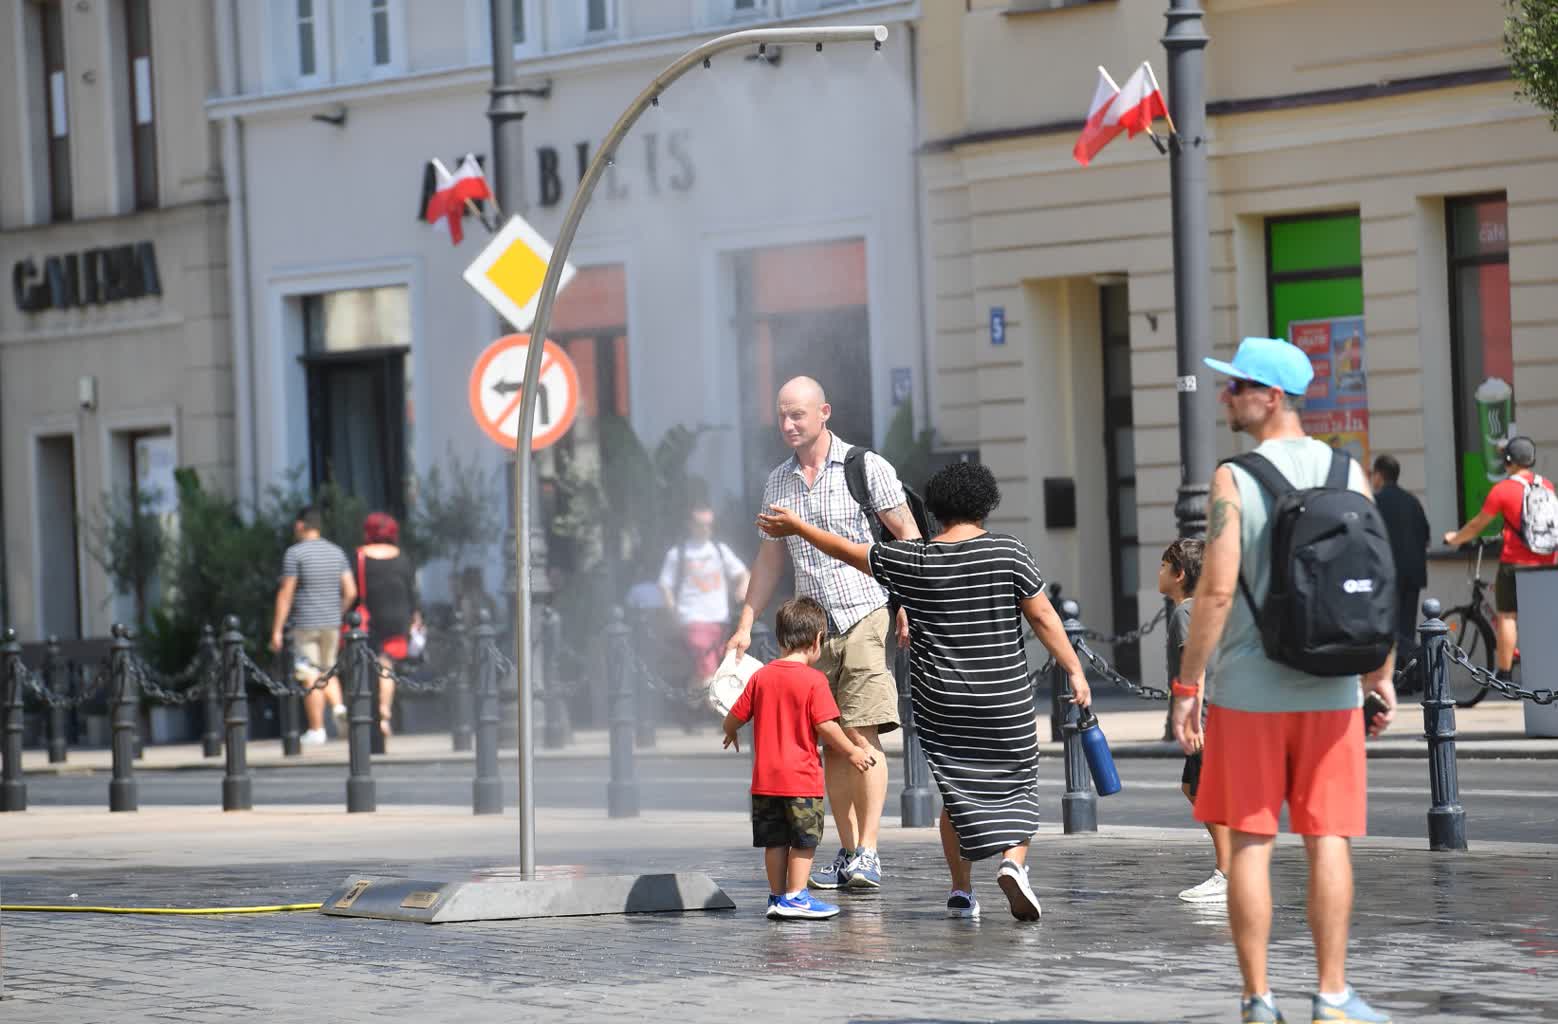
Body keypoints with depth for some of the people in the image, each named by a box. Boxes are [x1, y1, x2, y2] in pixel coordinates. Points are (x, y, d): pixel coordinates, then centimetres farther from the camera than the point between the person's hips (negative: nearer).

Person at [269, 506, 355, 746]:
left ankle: (316, 730, -1)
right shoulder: (337, 553, 8)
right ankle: (339, 707, -6)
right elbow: (351, 592, 5)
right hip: (332, 623, 5)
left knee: (311, 678, -1)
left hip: (305, 624, -5)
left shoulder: (295, 553, -8)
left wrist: (277, 629, -8)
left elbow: (285, 593, -11)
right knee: (327, 671, 19)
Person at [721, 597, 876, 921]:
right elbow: (825, 726, -15)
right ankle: (795, 896, 2)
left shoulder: (761, 676, 4)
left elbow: (735, 717, 8)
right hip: (802, 778, -5)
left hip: (765, 779, 5)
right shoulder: (813, 680, -11)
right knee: (805, 839, 3)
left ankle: (777, 895, 17)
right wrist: (853, 752, -2)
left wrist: (730, 733, 30)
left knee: (775, 840, 12)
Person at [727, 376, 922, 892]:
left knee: (861, 734, -13)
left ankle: (868, 854, -15)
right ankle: (847, 853, 8)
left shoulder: (866, 467, -3)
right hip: (813, 625, 5)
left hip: (865, 616, -5)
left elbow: (907, 536, -1)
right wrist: (745, 625, 13)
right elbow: (770, 558, 18)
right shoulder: (778, 482, 12)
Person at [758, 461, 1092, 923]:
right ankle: (1013, 861, -15)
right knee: (1014, 783, 10)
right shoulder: (1006, 551, -7)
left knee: (956, 789, 14)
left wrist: (798, 526, 21)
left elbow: (850, 552, 8)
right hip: (1005, 700, -2)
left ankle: (962, 891, 12)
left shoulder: (912, 560, -3)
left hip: (939, 702, 2)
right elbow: (1043, 616, -7)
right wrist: (1074, 670, -1)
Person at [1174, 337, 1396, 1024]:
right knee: (1328, 840, 6)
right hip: (1329, 690, 3)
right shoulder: (1348, 473, 2)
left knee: (1250, 843, 3)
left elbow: (1217, 591, -13)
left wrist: (1187, 685, -7)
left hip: (1248, 691, -3)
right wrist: (1380, 675, 12)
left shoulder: (1233, 479, -9)